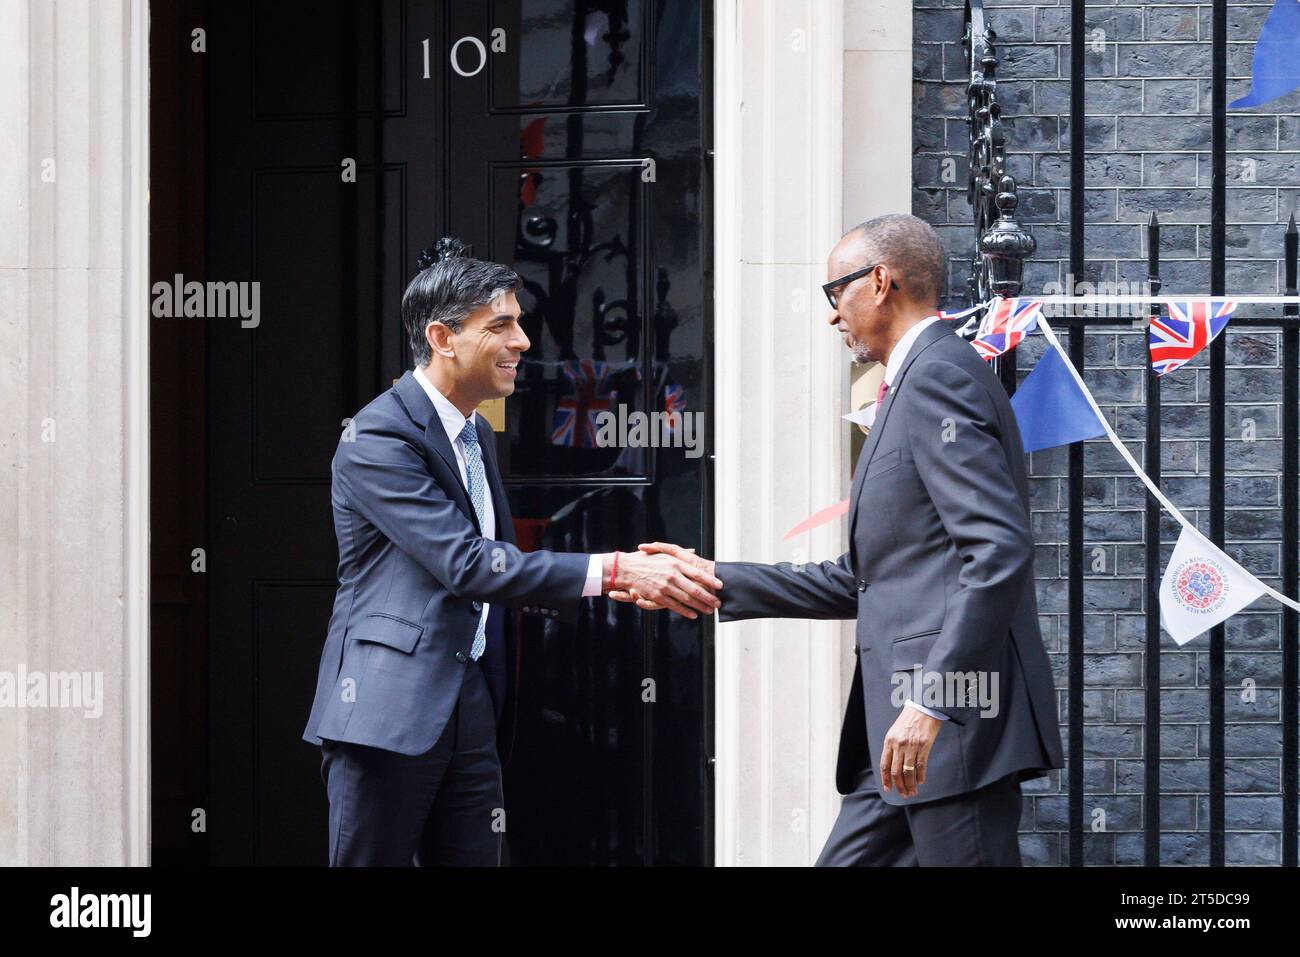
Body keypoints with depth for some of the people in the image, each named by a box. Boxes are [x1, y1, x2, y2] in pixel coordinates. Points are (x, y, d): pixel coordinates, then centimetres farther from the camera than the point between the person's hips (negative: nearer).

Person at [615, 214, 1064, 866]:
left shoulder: (939, 377, -10)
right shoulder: (925, 380, 23)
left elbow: (1000, 550, -21)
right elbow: (862, 581, 24)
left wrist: (931, 701, -25)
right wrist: (716, 581, 21)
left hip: (958, 717, -10)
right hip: (907, 729, 11)